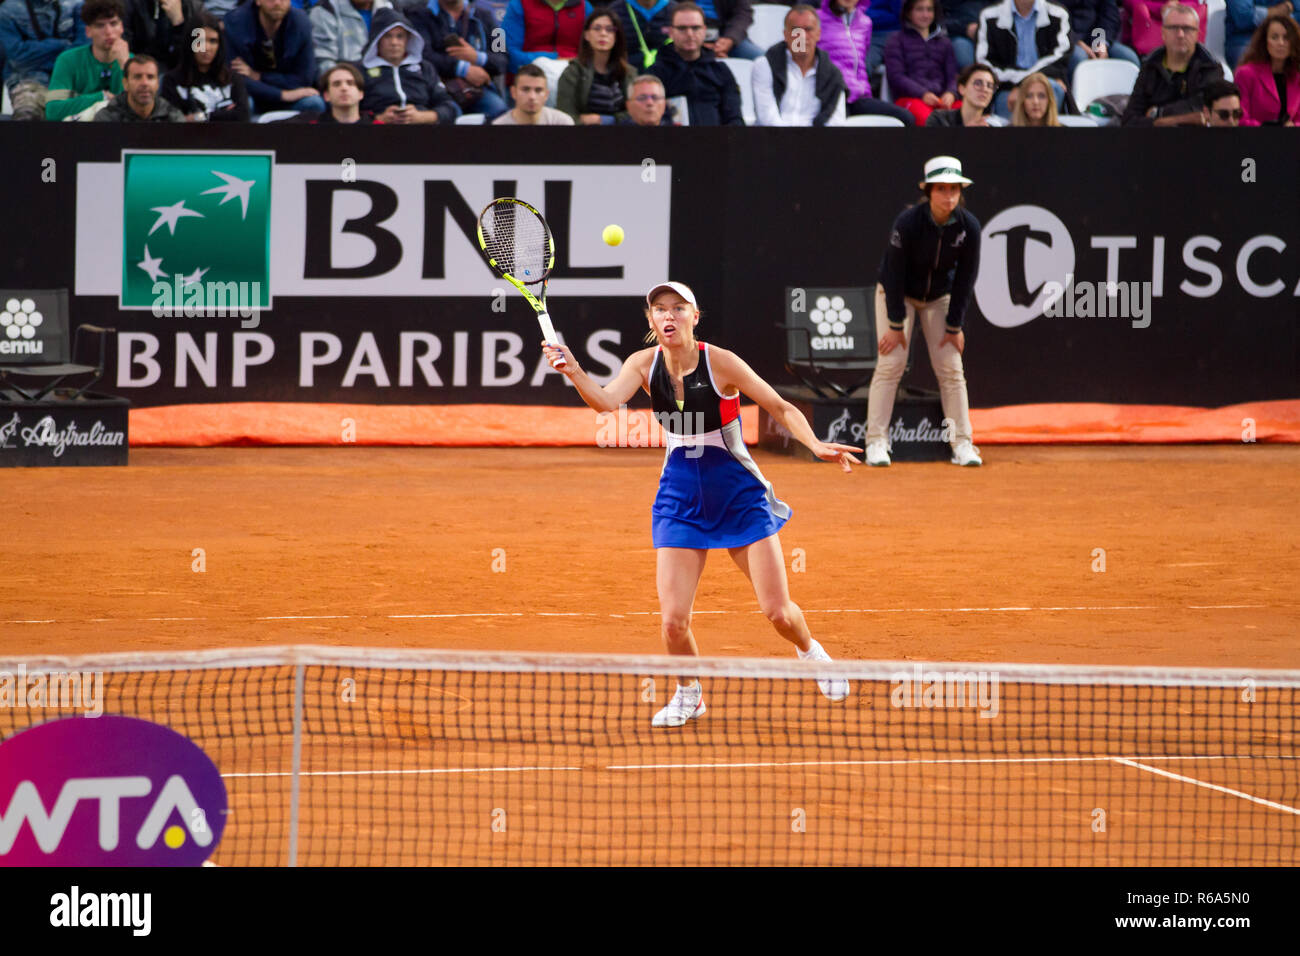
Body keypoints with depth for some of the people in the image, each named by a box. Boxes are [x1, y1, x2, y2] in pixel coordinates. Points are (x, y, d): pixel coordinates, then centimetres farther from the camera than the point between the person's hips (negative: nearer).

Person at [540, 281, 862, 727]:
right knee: (673, 620, -9)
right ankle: (689, 695, 20)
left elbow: (781, 408, -9)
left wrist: (815, 444, -26)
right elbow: (607, 400, -25)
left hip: (739, 497, -2)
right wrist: (573, 372, -45)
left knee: (778, 611, -1)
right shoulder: (644, 364, -7)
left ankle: (811, 653, 34)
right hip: (681, 501, 2)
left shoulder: (720, 362, -16)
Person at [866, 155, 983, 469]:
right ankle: (876, 442, -10)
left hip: (939, 298, 3)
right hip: (898, 293, -3)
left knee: (951, 368, -3)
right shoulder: (908, 222, -29)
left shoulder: (969, 226, -20)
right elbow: (894, 273, -22)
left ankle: (962, 443, 2)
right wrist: (896, 324, -20)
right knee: (891, 363, -13)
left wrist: (954, 326, -8)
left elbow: (964, 278, -10)